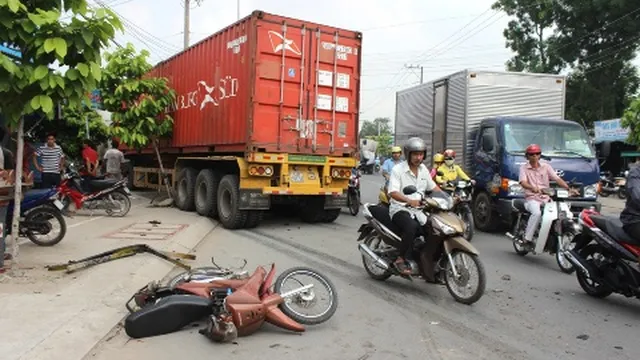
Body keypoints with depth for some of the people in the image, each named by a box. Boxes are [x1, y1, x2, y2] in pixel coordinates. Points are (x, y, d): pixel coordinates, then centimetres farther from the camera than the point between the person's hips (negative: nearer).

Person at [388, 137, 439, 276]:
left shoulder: (423, 169, 12)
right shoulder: (398, 169, -9)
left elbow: (432, 187, 23)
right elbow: (393, 192, -21)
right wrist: (409, 200, -38)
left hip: (418, 210, 7)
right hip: (400, 209, -6)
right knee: (412, 226, -37)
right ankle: (401, 260, -24)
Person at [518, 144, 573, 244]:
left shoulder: (546, 166, 13)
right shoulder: (524, 168, 4)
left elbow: (557, 179, 4)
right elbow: (523, 182, -12)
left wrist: (568, 189, -12)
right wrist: (533, 188, -34)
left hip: (546, 198, 4)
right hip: (531, 198, -4)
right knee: (537, 213, -34)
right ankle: (527, 239, -28)